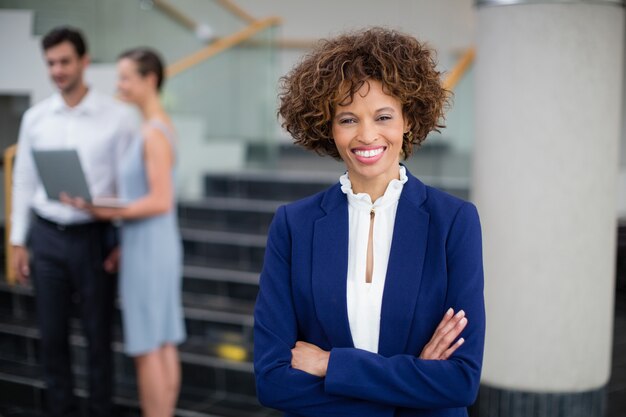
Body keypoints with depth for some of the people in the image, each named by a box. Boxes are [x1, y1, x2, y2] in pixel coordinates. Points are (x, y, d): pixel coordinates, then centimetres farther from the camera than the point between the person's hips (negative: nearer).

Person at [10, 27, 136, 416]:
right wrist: (19, 242, 7)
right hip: (46, 238, 3)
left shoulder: (118, 116, -6)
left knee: (98, 335, 8)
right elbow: (24, 182, 9)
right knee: (53, 336, 10)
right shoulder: (35, 117, 5)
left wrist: (124, 243, -7)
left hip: (94, 237, -3)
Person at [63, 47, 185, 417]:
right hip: (154, 246, 9)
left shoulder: (154, 133, -16)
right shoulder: (158, 126, 13)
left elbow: (160, 201, -21)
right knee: (164, 345, 13)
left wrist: (108, 211, -22)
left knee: (147, 349, -1)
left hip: (148, 248, -9)